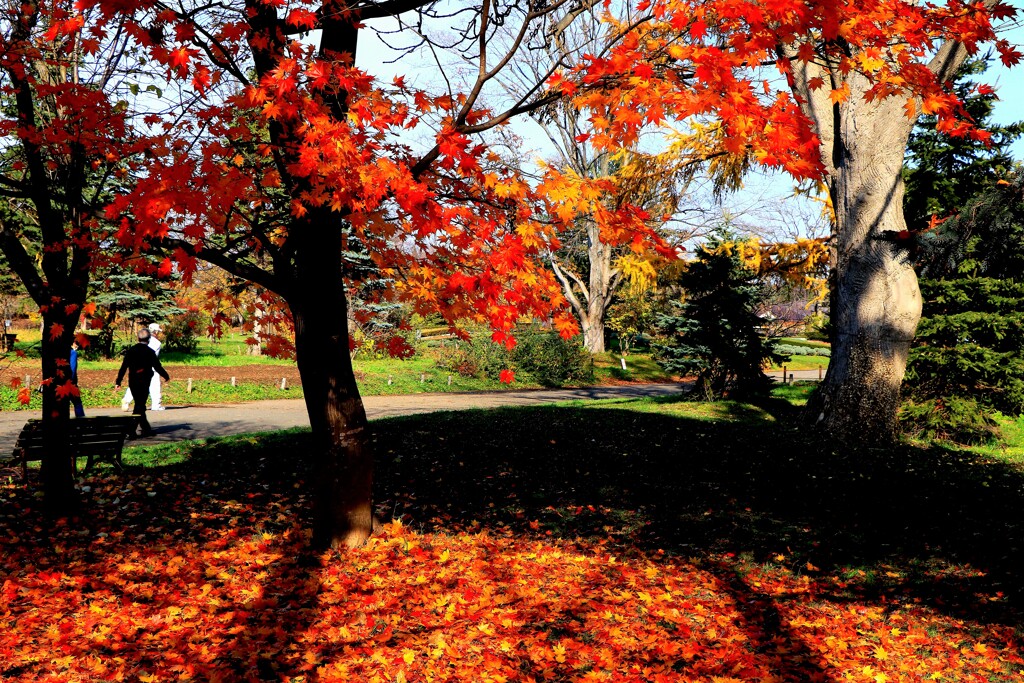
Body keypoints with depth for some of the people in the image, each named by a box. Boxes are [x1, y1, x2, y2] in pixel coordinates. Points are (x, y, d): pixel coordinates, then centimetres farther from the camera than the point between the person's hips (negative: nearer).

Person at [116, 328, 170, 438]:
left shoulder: (130, 351, 5)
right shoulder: (150, 352, -7)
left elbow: (123, 367, 3)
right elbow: (157, 367, -5)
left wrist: (118, 382, 6)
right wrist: (166, 377, 11)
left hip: (132, 383, 5)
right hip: (144, 383, -5)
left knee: (139, 405, 15)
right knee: (139, 406, -1)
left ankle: (147, 429, 22)